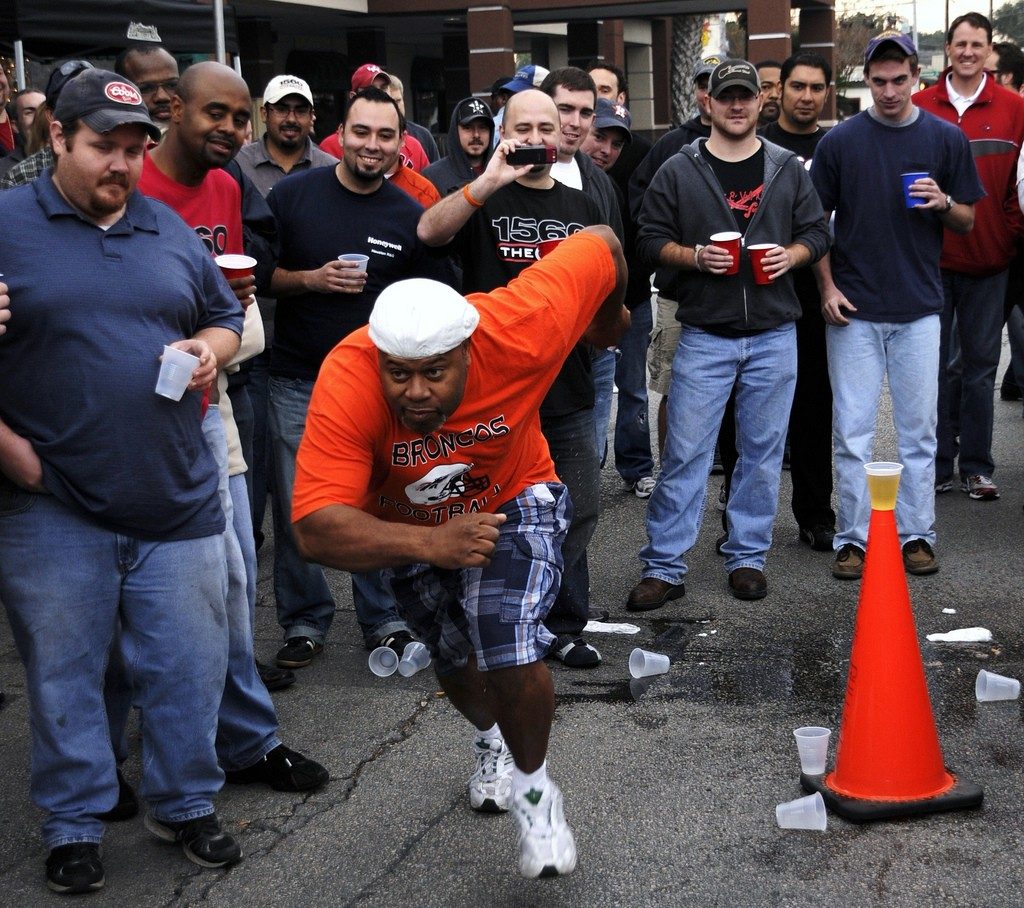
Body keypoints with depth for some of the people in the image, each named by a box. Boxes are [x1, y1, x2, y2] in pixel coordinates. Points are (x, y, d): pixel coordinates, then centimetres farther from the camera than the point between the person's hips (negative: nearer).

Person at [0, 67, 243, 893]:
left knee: (189, 668, 10)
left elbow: (227, 317, 22)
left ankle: (186, 805, 29)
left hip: (178, 503, 4)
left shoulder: (170, 231, 10)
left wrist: (212, 347, -1)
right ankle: (74, 827, 26)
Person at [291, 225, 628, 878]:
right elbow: (316, 530, -44)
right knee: (454, 660, 24)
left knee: (513, 659, -23)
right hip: (408, 526, 2)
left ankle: (532, 783, 11)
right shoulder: (346, 385, -39)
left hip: (512, 500, -2)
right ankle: (489, 737, 61)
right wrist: (430, 544, -57)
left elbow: (601, 246, -21)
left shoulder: (517, 331, -38)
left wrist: (609, 319, 0)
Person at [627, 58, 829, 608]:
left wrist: (792, 254, -9)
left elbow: (817, 233, 12)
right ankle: (664, 567, 4)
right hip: (704, 336, -2)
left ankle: (748, 557, 21)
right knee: (685, 453, -3)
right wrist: (696, 256, -15)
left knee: (762, 453, 8)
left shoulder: (788, 169, 9)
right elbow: (649, 239, 2)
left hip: (773, 336, 2)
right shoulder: (678, 171, 3)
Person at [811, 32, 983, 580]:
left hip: (919, 308, 1)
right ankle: (853, 538, 10)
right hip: (853, 309, -1)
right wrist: (827, 287, -3)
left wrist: (943, 203, -13)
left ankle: (916, 535, 17)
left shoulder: (946, 139, 4)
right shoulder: (840, 141, 1)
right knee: (852, 432, 2)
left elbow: (968, 223, 9)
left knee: (918, 431, 7)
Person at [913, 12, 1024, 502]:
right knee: (933, 366, 5)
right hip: (931, 259, 0)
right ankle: (936, 466, 14)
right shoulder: (920, 108, 3)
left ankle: (976, 467, 14)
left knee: (981, 365, 6)